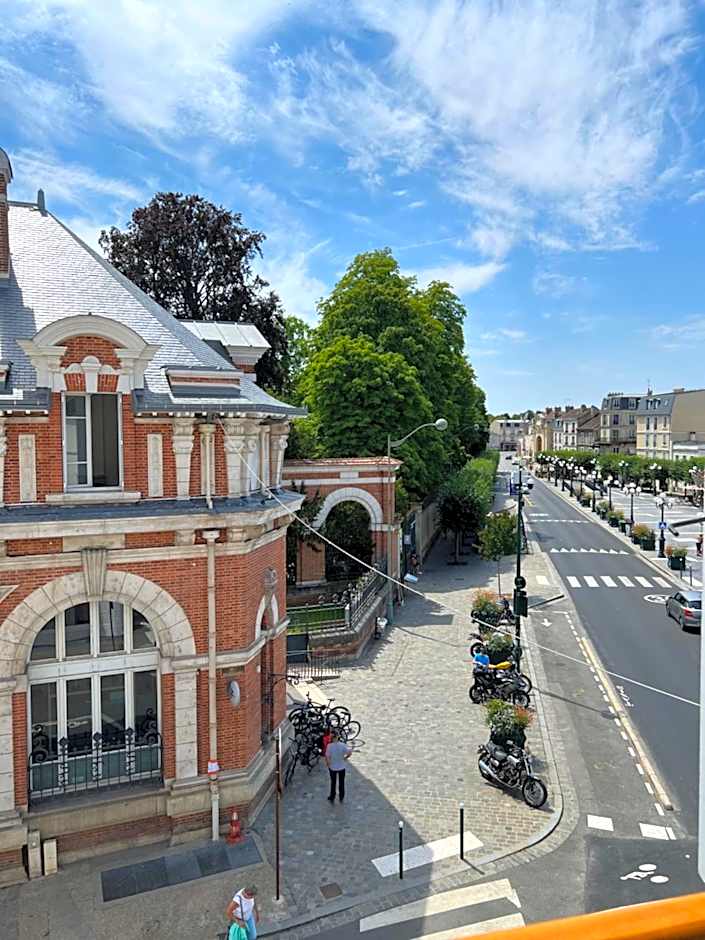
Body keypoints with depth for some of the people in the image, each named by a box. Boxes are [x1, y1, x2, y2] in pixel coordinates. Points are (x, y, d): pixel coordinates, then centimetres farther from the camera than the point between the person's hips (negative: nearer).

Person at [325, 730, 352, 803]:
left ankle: (332, 798, 34)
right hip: (341, 767, 1)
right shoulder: (342, 745, -17)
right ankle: (341, 798, 34)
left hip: (332, 767, -1)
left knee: (333, 783, 20)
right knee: (341, 783, 20)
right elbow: (350, 752, -21)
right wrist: (345, 758, -5)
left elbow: (327, 757, -21)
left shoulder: (329, 746, -21)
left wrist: (327, 764, -3)